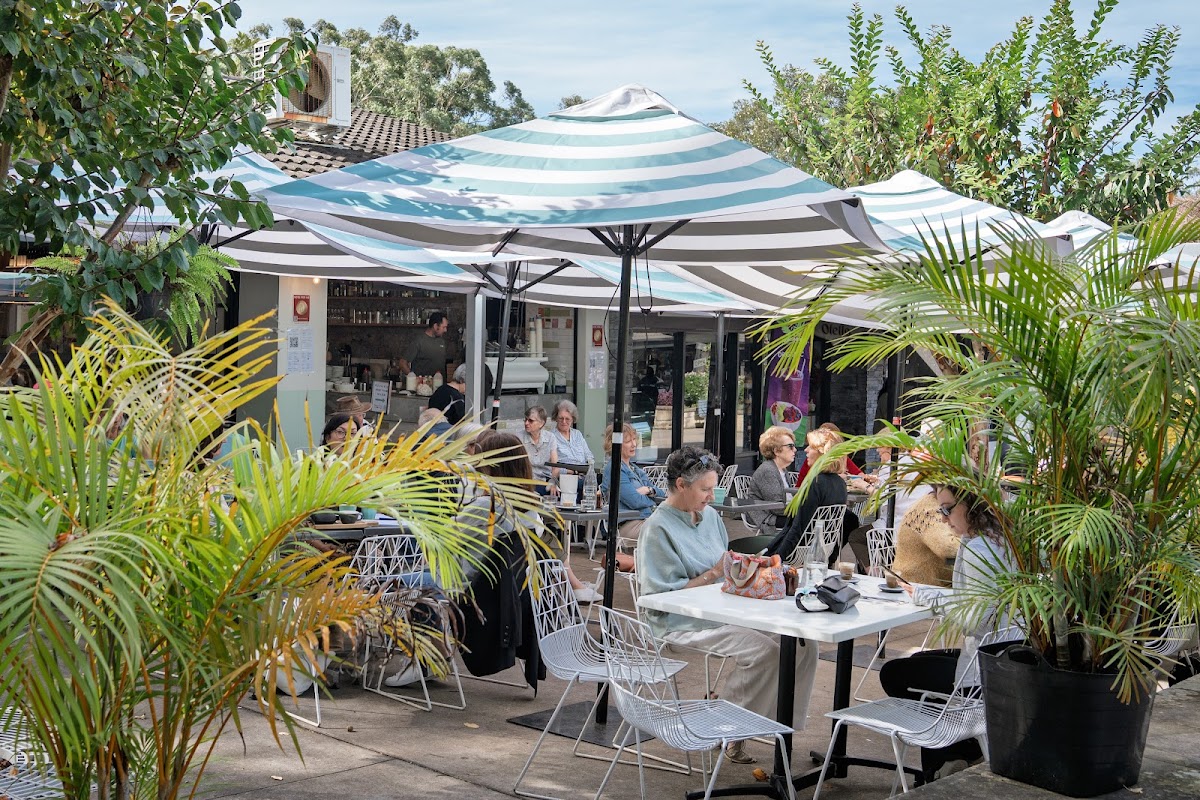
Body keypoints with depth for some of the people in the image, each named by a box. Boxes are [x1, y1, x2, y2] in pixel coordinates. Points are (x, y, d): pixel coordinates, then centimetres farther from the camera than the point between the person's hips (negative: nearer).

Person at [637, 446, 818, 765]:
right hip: (681, 623, -8)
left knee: (803, 644, -11)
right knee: (763, 648, -30)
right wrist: (714, 574, -17)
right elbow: (666, 595, -14)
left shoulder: (710, 516, 14)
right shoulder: (658, 528, -10)